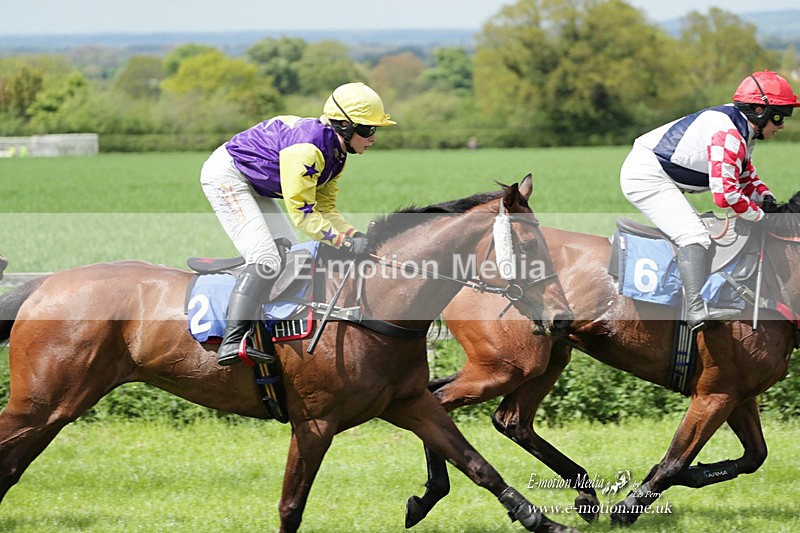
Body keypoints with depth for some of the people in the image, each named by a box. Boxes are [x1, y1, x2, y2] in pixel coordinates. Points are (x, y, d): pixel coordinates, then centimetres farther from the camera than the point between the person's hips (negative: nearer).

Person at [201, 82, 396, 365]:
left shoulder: (336, 153, 1)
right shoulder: (307, 147, -30)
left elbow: (325, 209, 7)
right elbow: (302, 214, -29)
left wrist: (356, 236, -8)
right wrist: (346, 242, -30)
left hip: (255, 187, 11)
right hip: (226, 176, -11)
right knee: (266, 260, -22)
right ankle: (231, 342, -31)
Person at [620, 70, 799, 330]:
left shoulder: (742, 132, 11)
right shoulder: (728, 133, -23)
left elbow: (746, 176, 23)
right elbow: (725, 193, -28)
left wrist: (766, 197, 3)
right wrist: (760, 215, -15)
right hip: (647, 176, -12)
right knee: (694, 236, -22)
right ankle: (698, 310, -33)